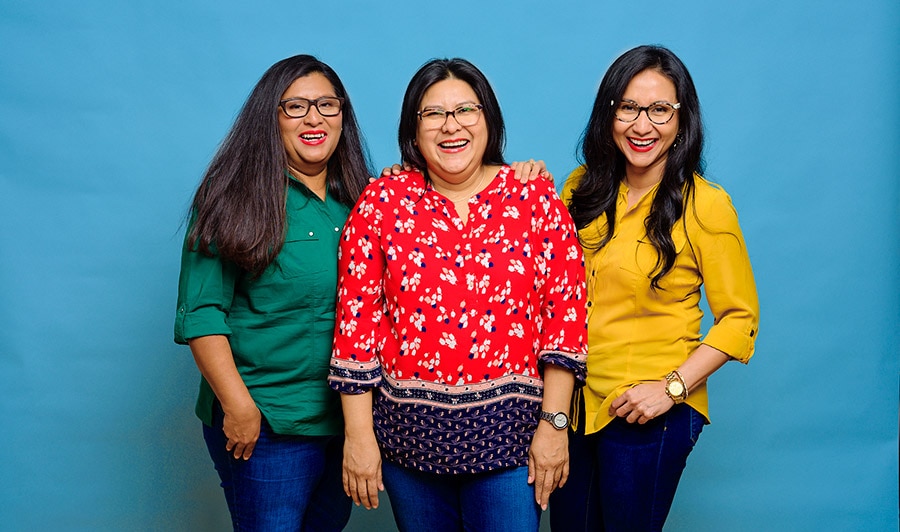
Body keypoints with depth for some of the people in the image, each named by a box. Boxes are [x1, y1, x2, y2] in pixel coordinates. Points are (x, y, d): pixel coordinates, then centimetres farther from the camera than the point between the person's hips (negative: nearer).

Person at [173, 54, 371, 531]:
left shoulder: (357, 202, 7)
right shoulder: (236, 199, -8)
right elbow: (200, 314, -12)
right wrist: (238, 406, -17)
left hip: (347, 420, 6)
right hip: (265, 425, -5)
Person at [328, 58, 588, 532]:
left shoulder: (535, 199, 0)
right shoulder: (381, 203, 0)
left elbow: (565, 314, -1)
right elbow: (356, 320, -2)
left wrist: (554, 423, -5)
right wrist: (358, 434, -4)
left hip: (509, 435, -1)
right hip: (410, 435, 1)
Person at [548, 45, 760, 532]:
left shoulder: (705, 206, -13)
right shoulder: (584, 188, 2)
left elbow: (739, 318, -9)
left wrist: (673, 387, -18)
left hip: (649, 415, -5)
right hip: (571, 399, 5)